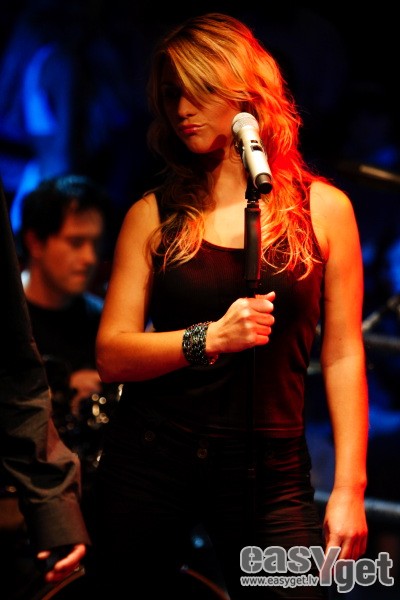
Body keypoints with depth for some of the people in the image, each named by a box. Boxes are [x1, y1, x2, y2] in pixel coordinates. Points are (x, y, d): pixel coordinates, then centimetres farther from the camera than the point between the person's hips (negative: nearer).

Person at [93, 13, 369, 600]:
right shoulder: (153, 215, 4)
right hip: (151, 459, 1)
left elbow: (343, 355, 2)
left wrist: (349, 488, -3)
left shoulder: (322, 209, 4)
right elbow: (111, 355, -2)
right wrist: (211, 338, -18)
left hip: (270, 469, 0)